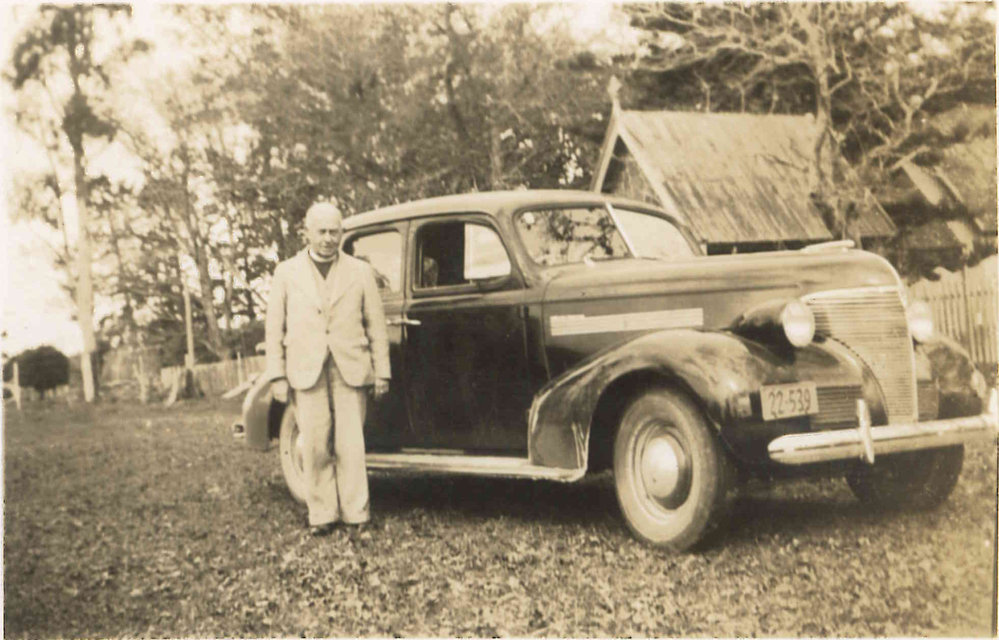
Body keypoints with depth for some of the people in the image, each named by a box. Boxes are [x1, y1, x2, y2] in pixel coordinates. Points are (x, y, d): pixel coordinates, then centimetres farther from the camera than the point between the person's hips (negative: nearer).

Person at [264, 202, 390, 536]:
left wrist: (382, 372, 5)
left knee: (351, 445, -2)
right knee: (315, 447, -3)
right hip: (306, 371, 0)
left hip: (351, 370, 0)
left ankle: (356, 514, 4)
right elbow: (275, 328, 9)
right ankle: (321, 514, 7)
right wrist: (277, 376, 1)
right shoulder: (286, 273, 11)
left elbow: (376, 326, 10)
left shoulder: (360, 271, 11)